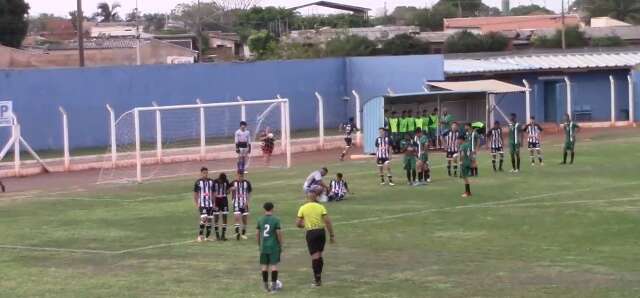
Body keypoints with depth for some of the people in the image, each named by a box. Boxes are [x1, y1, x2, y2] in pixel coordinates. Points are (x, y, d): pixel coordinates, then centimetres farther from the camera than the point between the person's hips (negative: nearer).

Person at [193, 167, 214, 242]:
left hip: (210, 204, 4)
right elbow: (195, 194, 1)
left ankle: (207, 237, 12)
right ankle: (200, 235, -8)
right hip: (202, 204, -4)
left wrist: (214, 203, 9)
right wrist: (196, 204, -6)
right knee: (204, 218, -18)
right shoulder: (198, 182, -2)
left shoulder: (211, 182, 8)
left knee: (209, 219, 5)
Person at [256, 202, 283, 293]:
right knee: (274, 265, 2)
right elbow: (279, 233, -10)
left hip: (263, 247, 3)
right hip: (274, 247, -3)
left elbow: (257, 233, 5)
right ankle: (274, 285, 1)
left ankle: (266, 286, 13)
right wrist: (281, 244, 3)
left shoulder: (260, 220, 2)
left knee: (264, 266, 8)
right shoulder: (276, 220, -8)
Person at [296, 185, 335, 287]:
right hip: (321, 231, 2)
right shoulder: (320, 207, -2)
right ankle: (318, 277, 23)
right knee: (319, 254, 17)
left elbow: (298, 224, -4)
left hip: (311, 233, -2)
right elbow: (328, 222, -6)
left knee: (315, 256, 0)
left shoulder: (303, 208, -4)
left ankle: (317, 280, -1)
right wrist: (332, 235, 0)